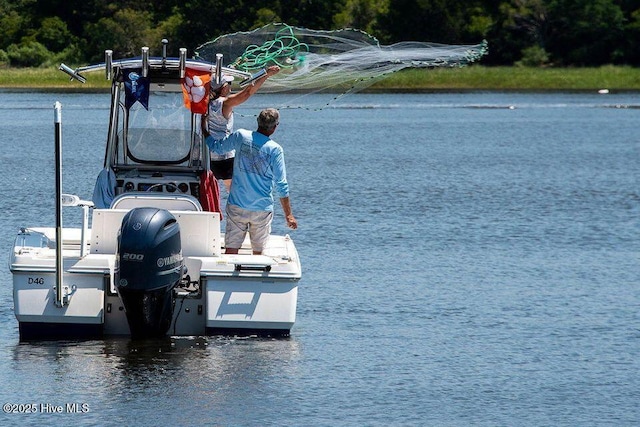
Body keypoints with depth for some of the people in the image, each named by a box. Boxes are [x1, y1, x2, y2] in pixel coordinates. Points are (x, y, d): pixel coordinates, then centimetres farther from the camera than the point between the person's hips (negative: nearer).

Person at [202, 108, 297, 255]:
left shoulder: (240, 136, -5)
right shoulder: (275, 149, -11)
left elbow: (216, 147, 12)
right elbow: (281, 186, -9)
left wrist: (204, 129, 31)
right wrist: (288, 215, -3)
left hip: (237, 206, 2)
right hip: (262, 209, -2)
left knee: (231, 250, 2)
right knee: (258, 252, 10)